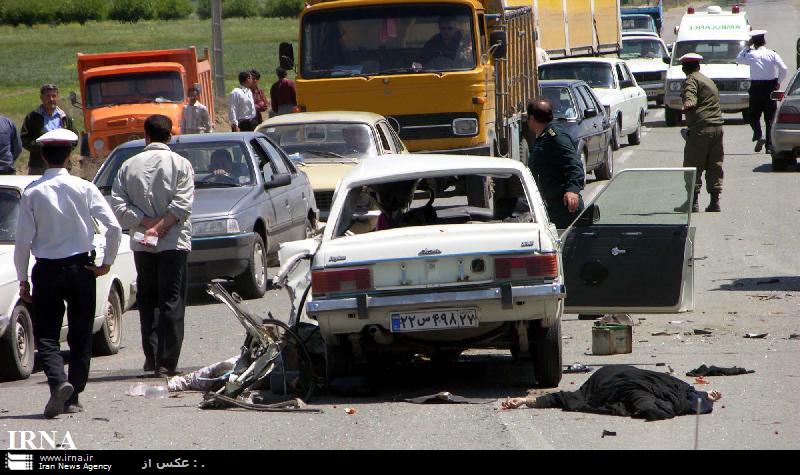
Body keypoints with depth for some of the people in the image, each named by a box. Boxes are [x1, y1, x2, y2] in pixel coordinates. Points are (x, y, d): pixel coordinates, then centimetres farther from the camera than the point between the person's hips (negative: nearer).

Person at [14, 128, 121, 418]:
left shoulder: (32, 193, -7)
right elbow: (114, 227, -11)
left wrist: (23, 280, 3)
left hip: (46, 271, -1)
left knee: (46, 335, 3)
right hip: (80, 269, 1)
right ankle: (73, 397, 13)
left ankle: (58, 382, -22)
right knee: (80, 336, 13)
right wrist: (107, 263, 3)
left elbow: (23, 241, -7)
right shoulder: (84, 188, -5)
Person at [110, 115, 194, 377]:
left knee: (147, 301, 14)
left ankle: (151, 356, 10)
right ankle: (167, 362, -7)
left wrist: (147, 224, -6)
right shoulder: (180, 164, -3)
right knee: (172, 303, -2)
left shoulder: (129, 166, 5)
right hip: (173, 243, -3)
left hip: (141, 245, 3)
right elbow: (182, 204, -14)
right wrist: (159, 227, -12)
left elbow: (119, 206, -3)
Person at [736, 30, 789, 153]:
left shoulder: (751, 55, -5)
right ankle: (769, 145, 4)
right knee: (770, 117, 8)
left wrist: (747, 46, 15)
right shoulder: (772, 54, -3)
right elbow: (784, 69, -13)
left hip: (756, 88, -1)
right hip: (771, 87, 1)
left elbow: (739, 59, 14)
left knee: (754, 115, 11)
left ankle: (758, 135, -15)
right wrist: (779, 82, 0)